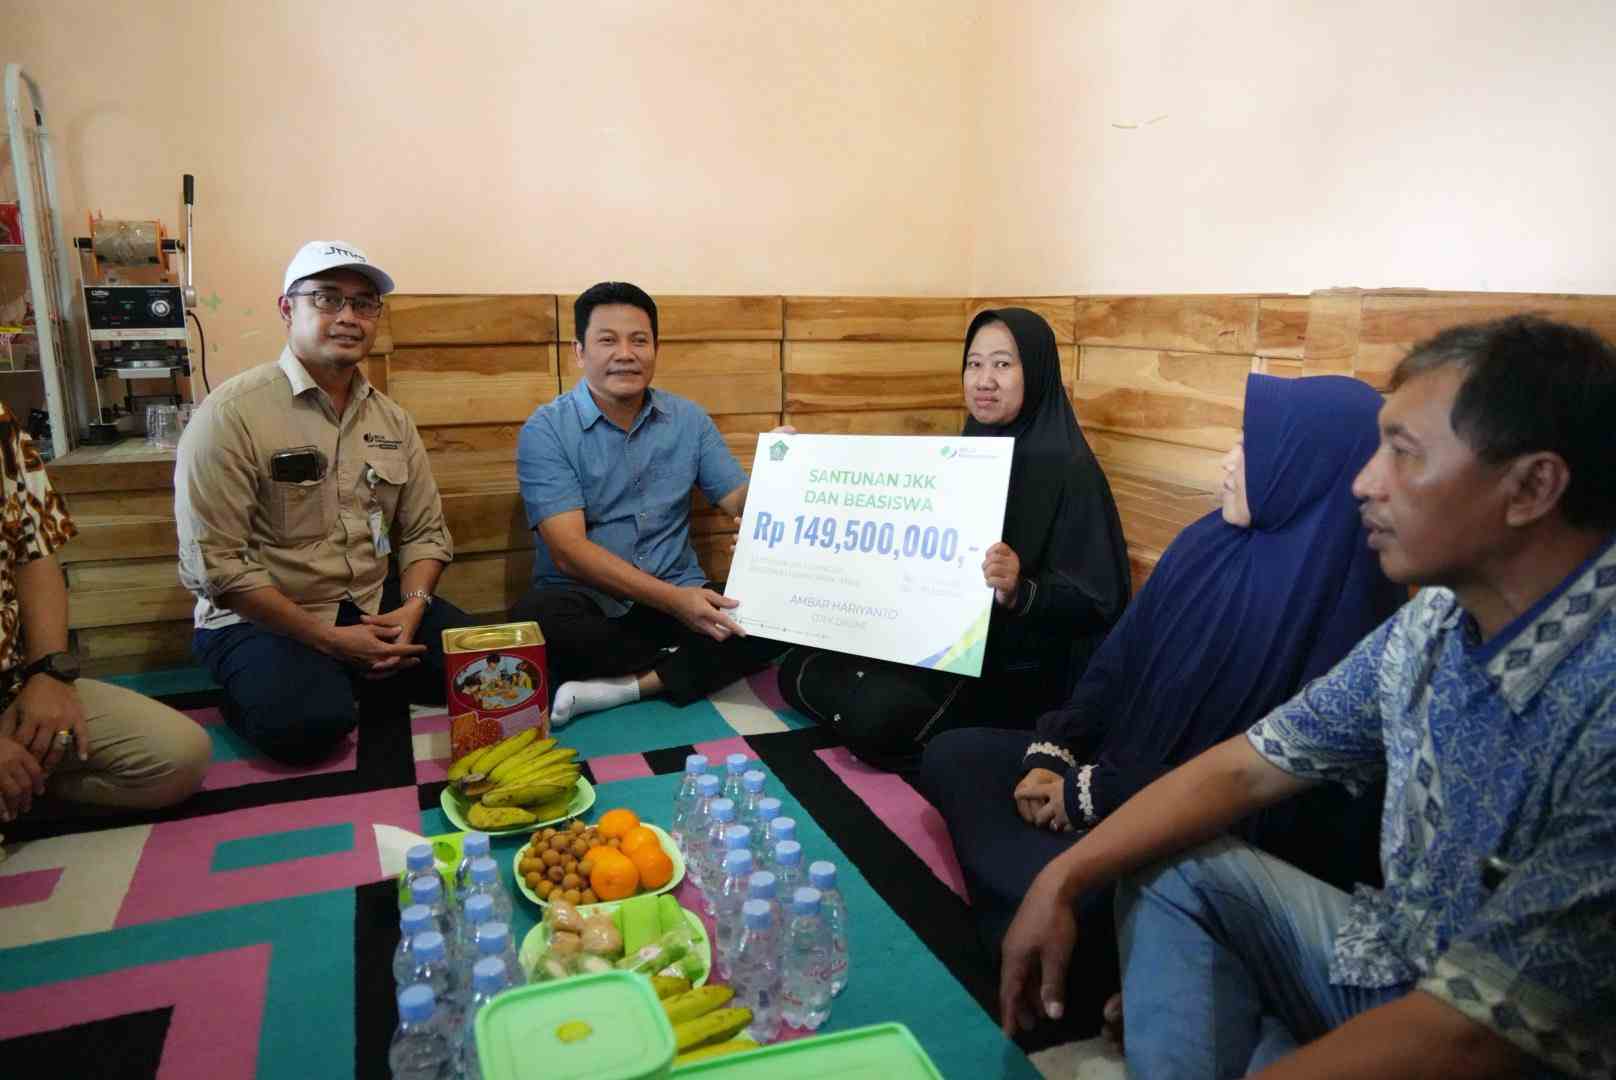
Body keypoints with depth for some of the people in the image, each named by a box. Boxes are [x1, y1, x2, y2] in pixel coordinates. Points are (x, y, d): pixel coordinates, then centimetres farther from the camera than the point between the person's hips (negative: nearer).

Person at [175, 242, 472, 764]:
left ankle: (351, 684, 5)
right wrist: (328, 638, -19)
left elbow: (425, 530, 9)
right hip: (263, 619, -5)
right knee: (307, 724, -32)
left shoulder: (392, 419, 7)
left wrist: (411, 608, -12)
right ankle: (266, 693, 1)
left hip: (375, 606, 6)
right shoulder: (232, 413, -13)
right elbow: (213, 563, -17)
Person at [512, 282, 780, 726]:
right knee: (536, 616, -36)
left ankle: (626, 687, -21)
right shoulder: (546, 430, -7)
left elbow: (741, 502, 4)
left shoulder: (688, 419, 6)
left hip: (679, 596, 3)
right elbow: (569, 550, -17)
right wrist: (673, 599, -27)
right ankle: (685, 666, -13)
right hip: (586, 602, -3)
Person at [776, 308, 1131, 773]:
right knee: (799, 671, -5)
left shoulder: (1068, 469, -13)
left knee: (877, 717, -30)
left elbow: (1096, 603, -16)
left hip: (1015, 666, -8)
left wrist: (1019, 591, -35)